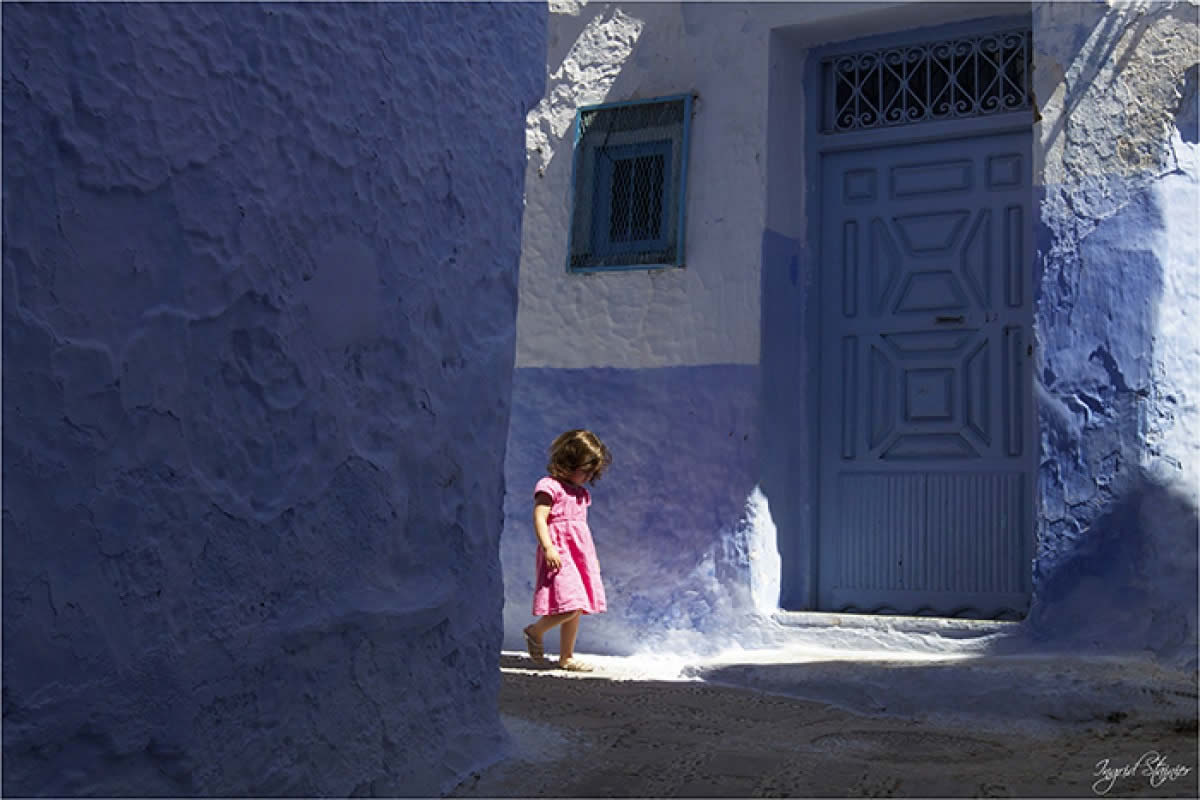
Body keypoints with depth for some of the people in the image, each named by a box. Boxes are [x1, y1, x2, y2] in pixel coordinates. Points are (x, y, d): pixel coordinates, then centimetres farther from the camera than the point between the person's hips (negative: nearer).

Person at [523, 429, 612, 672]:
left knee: (576, 609, 8)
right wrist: (548, 547, -25)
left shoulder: (581, 493, 19)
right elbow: (539, 518, -15)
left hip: (580, 554, 9)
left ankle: (566, 658, 17)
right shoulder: (549, 487, -7)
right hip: (559, 552, -9)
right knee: (571, 607, -18)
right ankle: (535, 631, 4)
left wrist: (591, 558, 25)